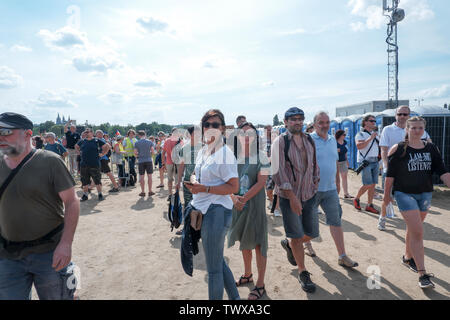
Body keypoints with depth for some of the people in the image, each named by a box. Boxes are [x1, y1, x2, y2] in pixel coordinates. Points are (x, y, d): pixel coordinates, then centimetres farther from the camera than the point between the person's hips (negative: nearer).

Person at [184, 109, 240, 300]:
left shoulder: (225, 153, -14)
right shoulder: (202, 152, 11)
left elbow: (234, 187, -18)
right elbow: (196, 173, 25)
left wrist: (205, 189, -23)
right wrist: (193, 182, 2)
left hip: (216, 212, -9)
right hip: (203, 210, 9)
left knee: (213, 268, 4)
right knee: (217, 260, 22)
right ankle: (234, 297, 40)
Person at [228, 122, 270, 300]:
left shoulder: (261, 157, -7)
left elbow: (261, 182, -13)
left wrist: (244, 198, -20)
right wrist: (234, 198, -16)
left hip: (255, 203, -4)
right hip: (237, 204, 5)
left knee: (258, 242, 0)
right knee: (244, 240, 18)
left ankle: (260, 285, 13)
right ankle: (247, 274, 38)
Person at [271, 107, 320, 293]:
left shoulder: (309, 141, 7)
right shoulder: (280, 142, -11)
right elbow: (278, 172, -17)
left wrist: (315, 184, 14)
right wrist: (292, 197, -19)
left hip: (309, 195, 6)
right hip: (289, 196, -5)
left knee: (312, 233, 9)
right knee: (297, 236, 3)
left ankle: (288, 244, 40)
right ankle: (303, 273, 23)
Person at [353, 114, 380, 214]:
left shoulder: (375, 134, 19)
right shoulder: (360, 134, -5)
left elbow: (379, 146, 30)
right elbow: (359, 146, -22)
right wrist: (370, 138, -22)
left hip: (375, 161, 7)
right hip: (365, 162, -7)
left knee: (373, 184, 5)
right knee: (367, 185, -9)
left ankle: (369, 205, 13)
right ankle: (356, 199, 14)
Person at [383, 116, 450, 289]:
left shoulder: (431, 148, 5)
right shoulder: (398, 149, -7)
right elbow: (390, 174, -4)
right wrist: (387, 195, -1)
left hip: (425, 194, 5)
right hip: (404, 193, -5)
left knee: (413, 229, 18)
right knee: (418, 232, -11)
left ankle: (408, 257, 40)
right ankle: (422, 274, -6)